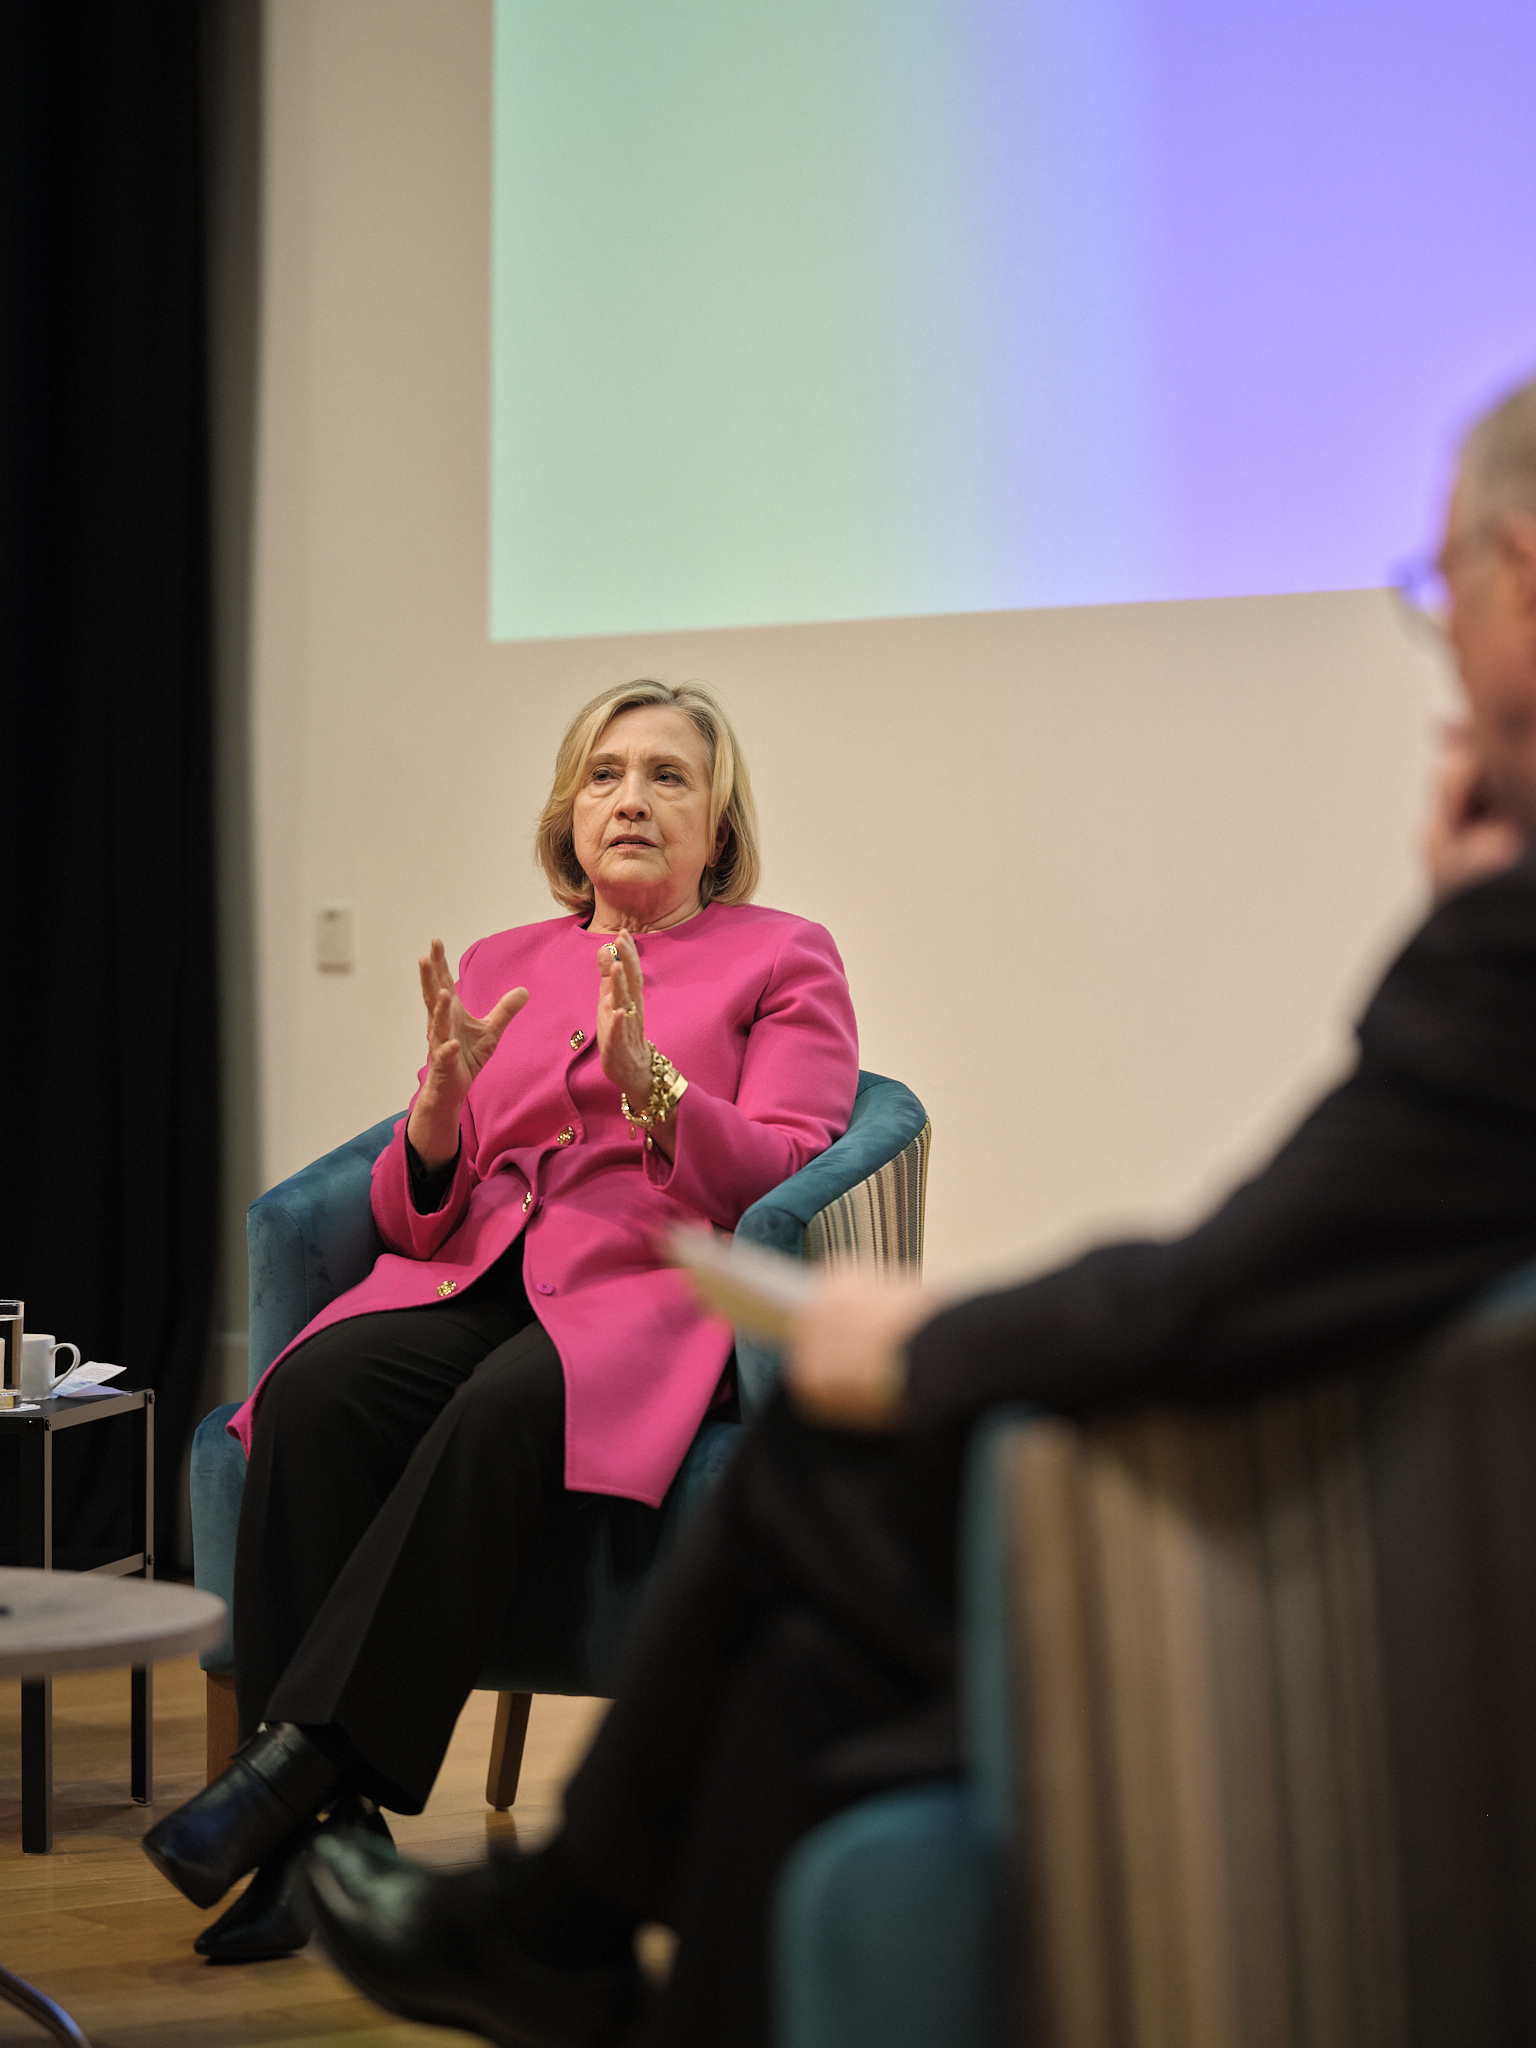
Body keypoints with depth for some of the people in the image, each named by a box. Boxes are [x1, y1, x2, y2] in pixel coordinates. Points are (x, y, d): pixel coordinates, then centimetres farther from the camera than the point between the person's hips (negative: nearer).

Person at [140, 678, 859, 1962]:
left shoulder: (784, 961, 12)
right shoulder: (502, 965, 22)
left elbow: (782, 1180, -3)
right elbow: (414, 1218, 15)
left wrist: (649, 1081, -19)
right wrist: (441, 1101, -7)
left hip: (654, 1291, -3)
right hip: (476, 1280, 4)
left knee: (504, 1410, -37)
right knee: (311, 1392, -30)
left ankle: (304, 1759, -36)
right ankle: (321, 1832, -33)